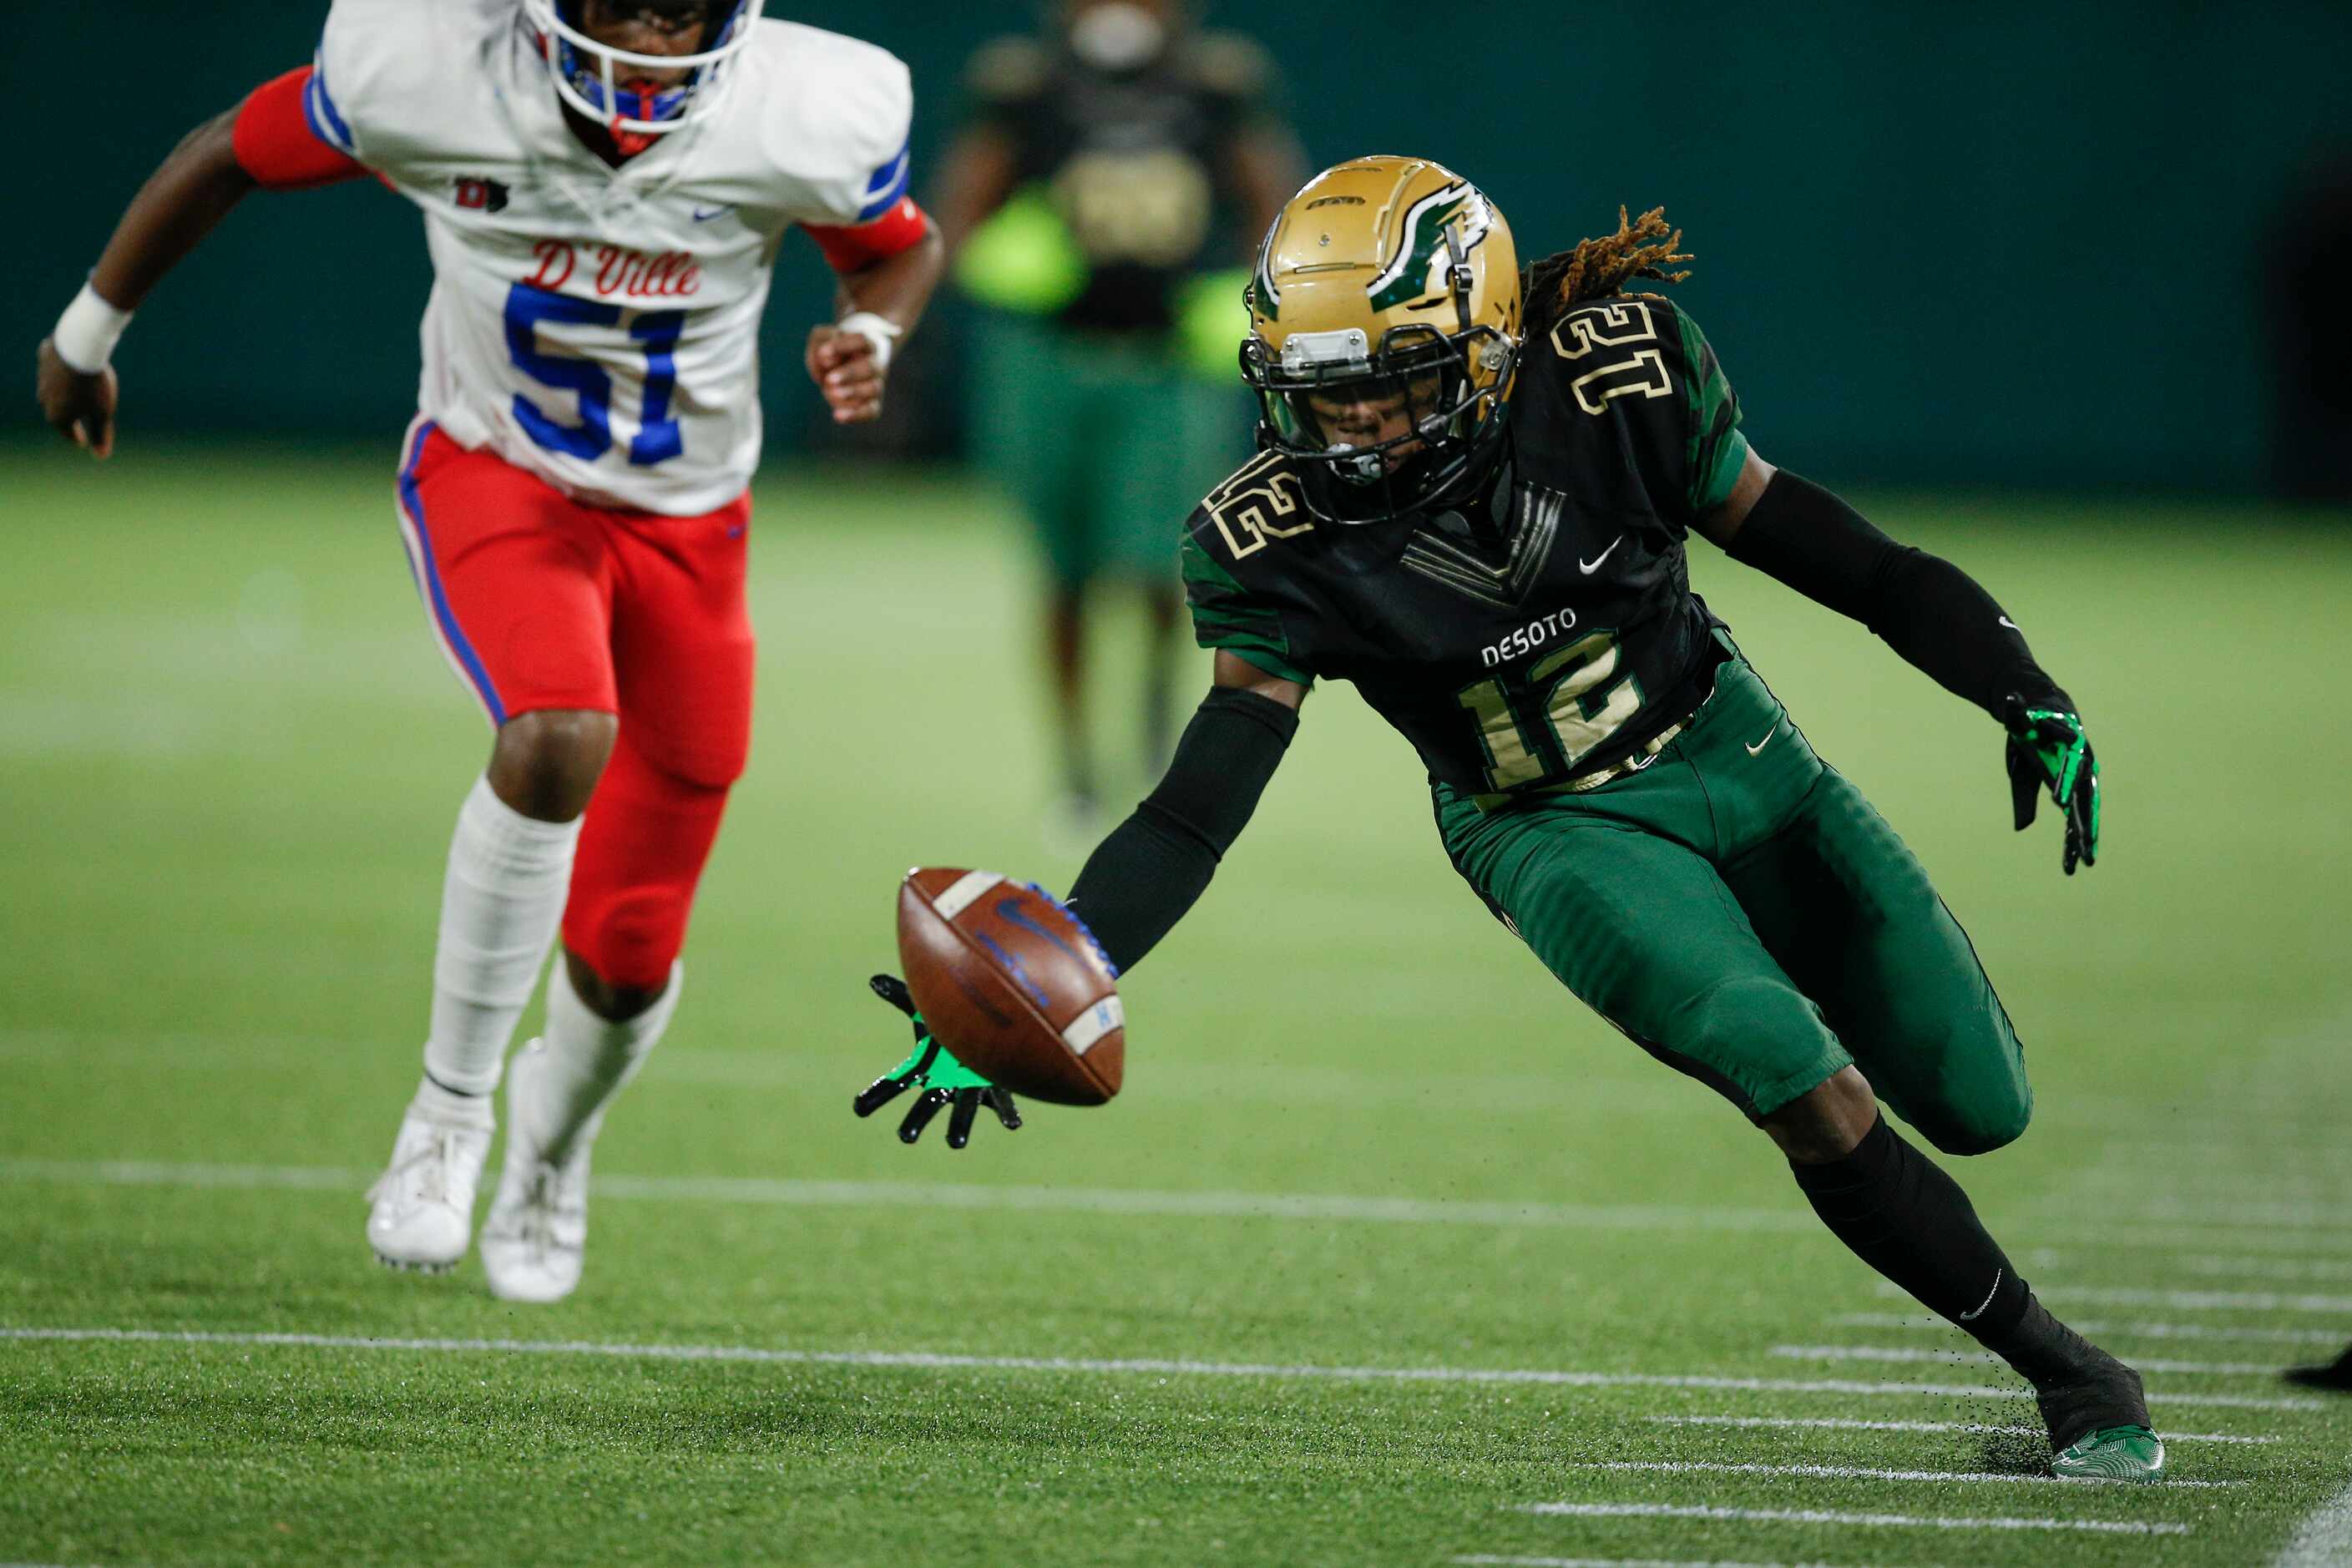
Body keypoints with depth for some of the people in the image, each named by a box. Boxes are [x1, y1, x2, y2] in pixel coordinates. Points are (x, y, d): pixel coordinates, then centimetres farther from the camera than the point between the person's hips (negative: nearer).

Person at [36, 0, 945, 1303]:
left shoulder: (804, 121, -20)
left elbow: (902, 247, 2)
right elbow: (227, 156, -5)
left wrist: (871, 336, -21)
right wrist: (85, 334, 7)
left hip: (684, 523, 2)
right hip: (494, 477, -2)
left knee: (627, 958, 5)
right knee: (562, 740, -35)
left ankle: (553, 1138, 42)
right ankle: (452, 1103, -15)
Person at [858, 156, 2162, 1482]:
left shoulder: (1616, 380, -23)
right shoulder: (1290, 549, -24)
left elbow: (1797, 538, -11)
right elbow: (1200, 811, -23)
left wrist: (2027, 697, -15)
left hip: (1724, 746, 2)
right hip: (1560, 833, -2)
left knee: (1977, 1108, 7)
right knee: (1816, 1103, -21)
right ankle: (2065, 1371, -1)